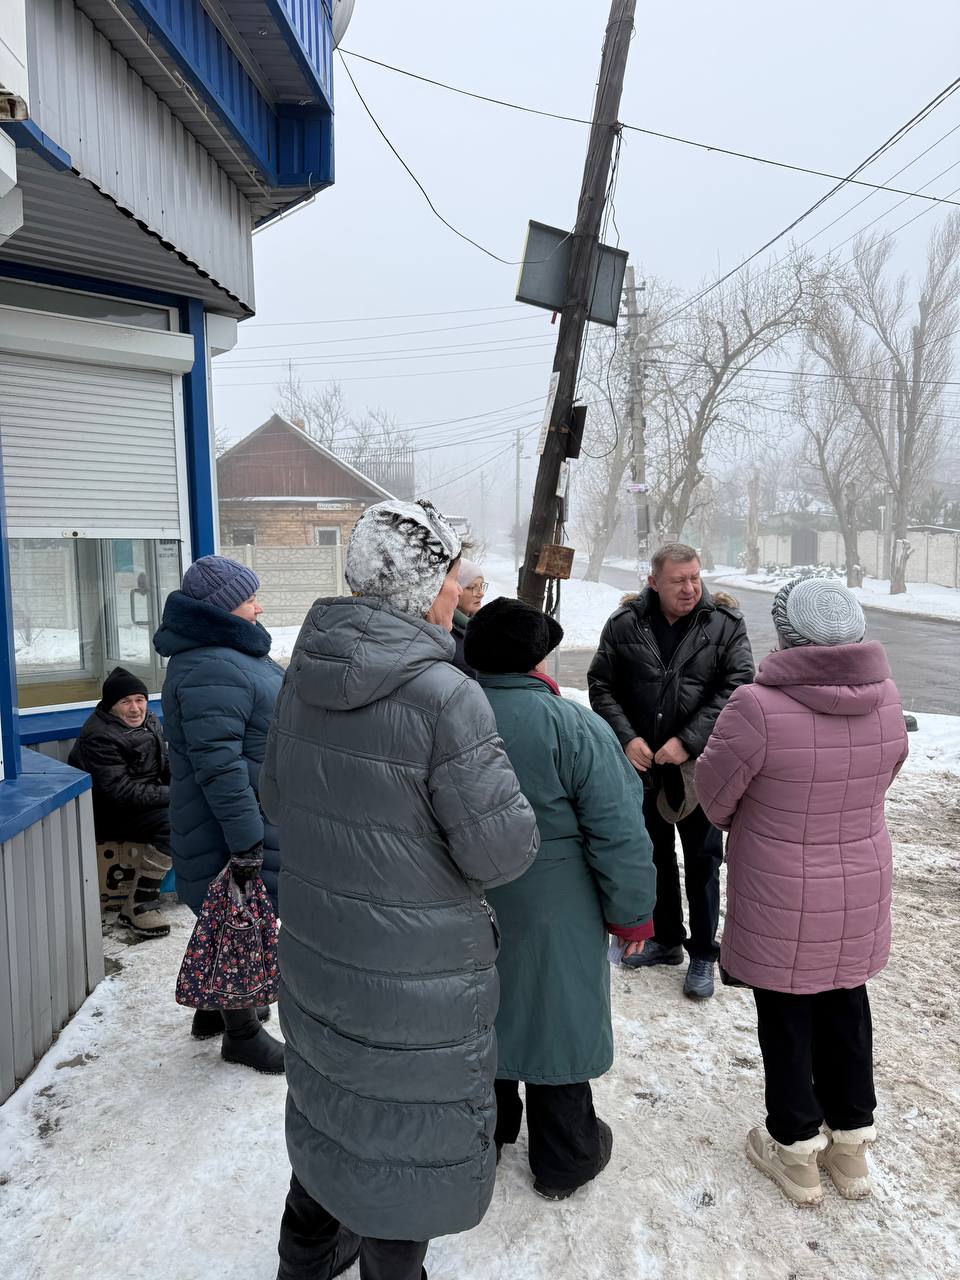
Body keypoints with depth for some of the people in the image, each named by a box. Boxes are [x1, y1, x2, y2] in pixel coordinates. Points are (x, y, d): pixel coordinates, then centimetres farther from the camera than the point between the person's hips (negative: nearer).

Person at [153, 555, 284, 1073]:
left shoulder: (230, 653, 11)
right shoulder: (212, 670, -25)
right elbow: (219, 765, -29)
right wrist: (246, 843, -27)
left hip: (260, 818, 11)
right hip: (237, 828, -11)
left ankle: (218, 1007, 42)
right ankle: (241, 1035, 22)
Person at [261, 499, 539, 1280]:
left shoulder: (305, 673, -4)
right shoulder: (444, 695, -27)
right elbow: (503, 850, -22)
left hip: (314, 950, 7)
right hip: (415, 973, -7)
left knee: (333, 1096, 29)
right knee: (409, 1130, 17)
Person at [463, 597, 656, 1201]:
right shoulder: (576, 728, -22)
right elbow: (618, 834, -18)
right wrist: (632, 914, -3)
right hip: (551, 921, -4)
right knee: (556, 1027, 15)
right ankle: (564, 1161, 34)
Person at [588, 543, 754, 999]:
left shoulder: (725, 625, -7)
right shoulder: (625, 624, -3)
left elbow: (736, 689, -12)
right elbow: (601, 684, 0)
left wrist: (688, 742, -18)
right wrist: (626, 738, -11)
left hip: (699, 766, -2)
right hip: (643, 763, 3)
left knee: (702, 859, 7)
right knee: (655, 854, 17)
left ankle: (703, 955, 24)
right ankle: (666, 940, 36)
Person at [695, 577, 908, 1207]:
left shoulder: (759, 707, -28)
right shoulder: (886, 700, -11)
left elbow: (716, 790, -13)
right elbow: (882, 778, 4)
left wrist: (738, 824, 9)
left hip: (781, 900, -4)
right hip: (861, 891, 5)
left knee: (786, 1017, 15)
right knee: (846, 1007, 23)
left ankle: (796, 1148, 33)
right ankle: (852, 1142, 40)